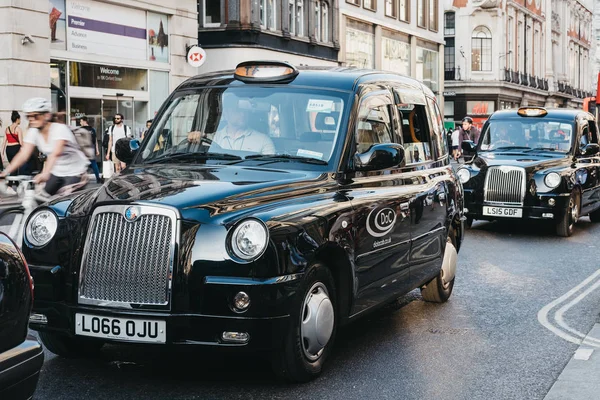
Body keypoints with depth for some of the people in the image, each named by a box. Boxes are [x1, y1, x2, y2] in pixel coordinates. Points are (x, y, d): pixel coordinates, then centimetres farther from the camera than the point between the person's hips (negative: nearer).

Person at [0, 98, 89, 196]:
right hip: (56, 173, 6)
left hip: (74, 173, -6)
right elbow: (23, 155, -17)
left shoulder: (60, 128, -25)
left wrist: (44, 174, -55)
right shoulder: (33, 132, -7)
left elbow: (56, 153, -40)